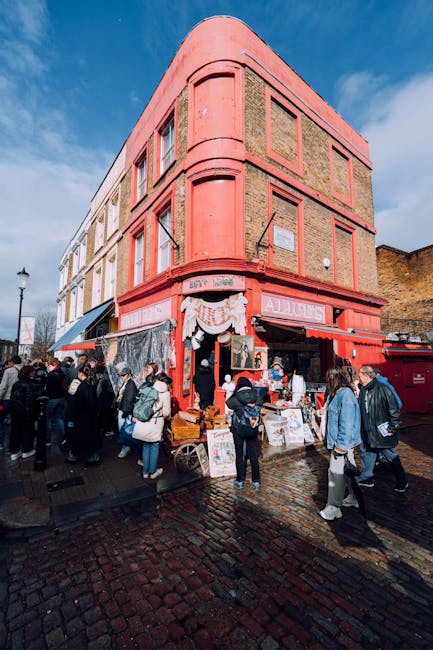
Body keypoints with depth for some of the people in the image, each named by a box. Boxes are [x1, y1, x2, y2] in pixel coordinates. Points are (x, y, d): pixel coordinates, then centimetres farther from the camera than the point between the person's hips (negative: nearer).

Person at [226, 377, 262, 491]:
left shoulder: (235, 398, -16)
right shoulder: (256, 396, -8)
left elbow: (228, 404, 1)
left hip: (238, 429, -3)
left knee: (240, 455, 11)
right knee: (253, 455, 13)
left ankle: (240, 480, 22)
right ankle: (256, 481, 19)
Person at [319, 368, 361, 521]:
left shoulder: (345, 394, -22)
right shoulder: (336, 394, 8)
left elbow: (347, 423, -26)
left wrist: (341, 445, -23)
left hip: (343, 442, -10)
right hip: (341, 441, 10)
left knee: (336, 472, -4)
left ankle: (333, 509, 5)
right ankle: (354, 497, 37)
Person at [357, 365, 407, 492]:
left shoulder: (383, 389, -19)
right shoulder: (362, 390, 3)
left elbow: (394, 410, -16)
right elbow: (360, 409, 14)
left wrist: (393, 428, -15)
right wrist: (361, 427, 12)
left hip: (382, 432, -7)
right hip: (367, 432, 7)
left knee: (392, 458, 9)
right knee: (366, 453, 16)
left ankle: (402, 482, 28)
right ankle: (366, 478, 32)